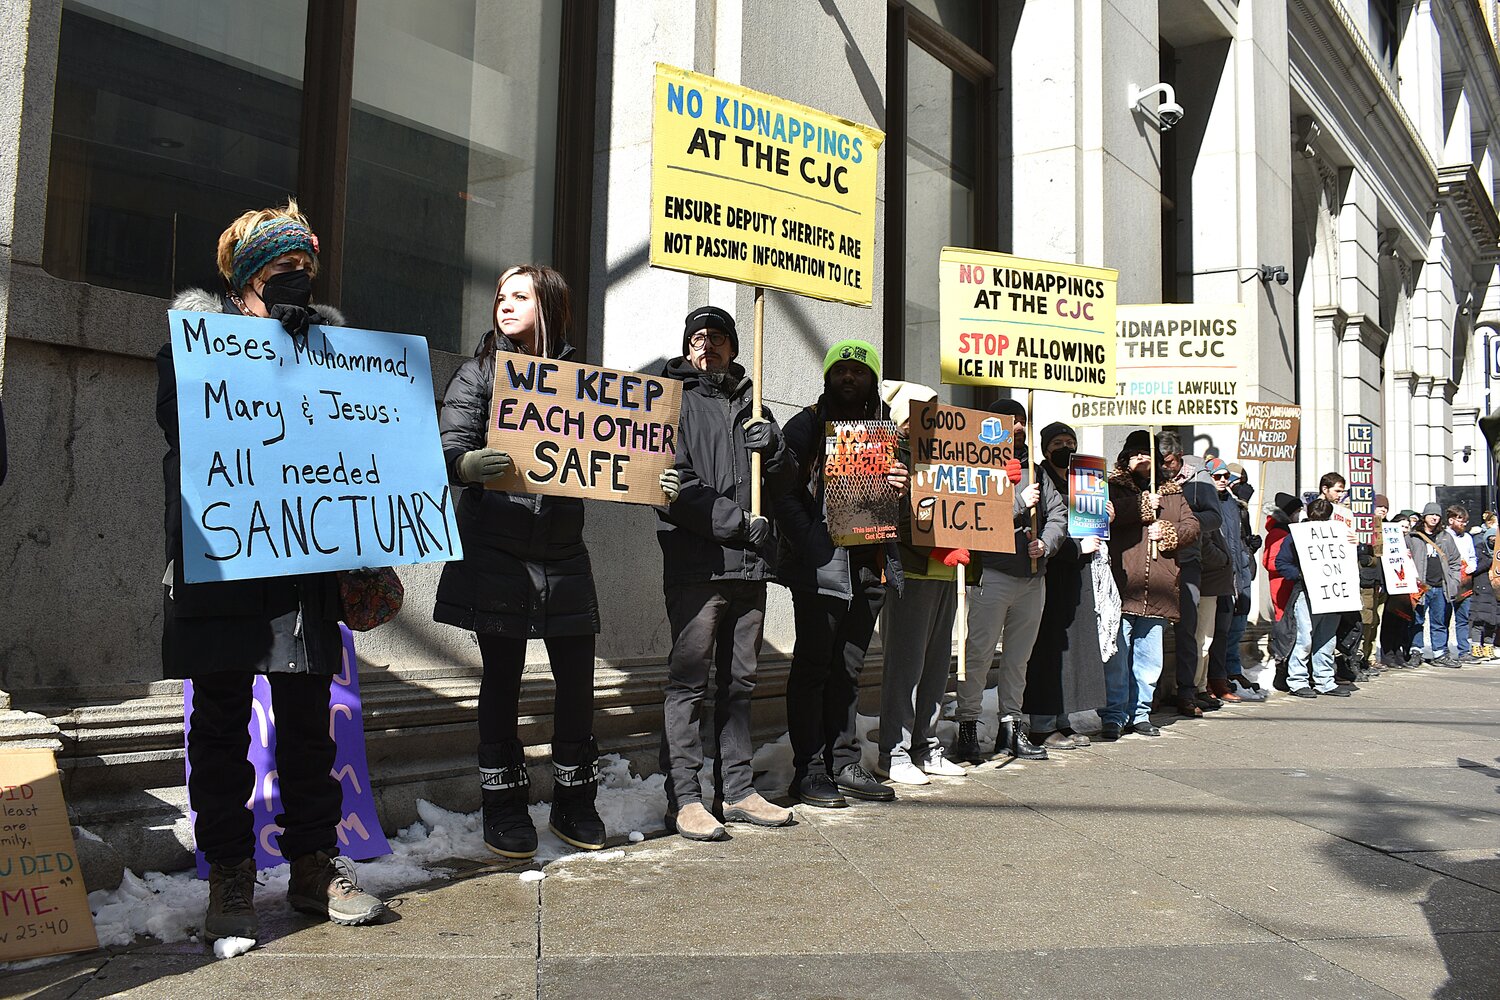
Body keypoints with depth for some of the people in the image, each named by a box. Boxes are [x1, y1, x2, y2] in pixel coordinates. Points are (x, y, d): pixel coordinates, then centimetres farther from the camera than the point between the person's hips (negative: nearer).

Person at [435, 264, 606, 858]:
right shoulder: (479, 373, 2)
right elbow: (450, 449, -10)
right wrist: (470, 464, -32)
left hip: (563, 553, 2)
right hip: (495, 552, -2)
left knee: (578, 678, 4)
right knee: (502, 679, 4)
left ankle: (574, 806, 22)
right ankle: (505, 811, 18)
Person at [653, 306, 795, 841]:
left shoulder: (751, 405, 20)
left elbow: (785, 480, 19)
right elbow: (675, 484, -8)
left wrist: (772, 449, -3)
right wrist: (739, 522, -13)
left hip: (750, 563, 6)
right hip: (696, 561, -6)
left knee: (738, 681, 10)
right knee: (688, 680, -5)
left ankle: (736, 791, 17)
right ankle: (684, 798, 0)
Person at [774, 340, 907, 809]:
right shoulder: (805, 426, 1)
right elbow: (782, 493, -8)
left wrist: (901, 486, -2)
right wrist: (814, 545, -18)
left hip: (869, 565, 5)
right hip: (820, 566, -5)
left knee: (848, 669, 12)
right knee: (813, 665, -1)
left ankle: (844, 764, 20)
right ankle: (808, 770, 6)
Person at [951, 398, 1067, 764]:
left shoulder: (1035, 470, 17)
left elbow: (1058, 512, 17)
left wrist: (1045, 544, 0)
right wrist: (1021, 503, -16)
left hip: (1033, 576, 6)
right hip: (993, 573, -6)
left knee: (1019, 656, 12)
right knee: (979, 653, -5)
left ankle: (1012, 727, 20)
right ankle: (967, 727, 3)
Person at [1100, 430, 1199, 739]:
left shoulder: (1172, 493, 20)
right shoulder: (1113, 488, 6)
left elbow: (1192, 525, 13)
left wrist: (1168, 532, -5)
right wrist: (1143, 505, -11)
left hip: (1157, 592, 5)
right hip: (1120, 589, -4)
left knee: (1149, 658, 10)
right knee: (1116, 658, -6)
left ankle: (1140, 714, 20)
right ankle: (1114, 717, 1)